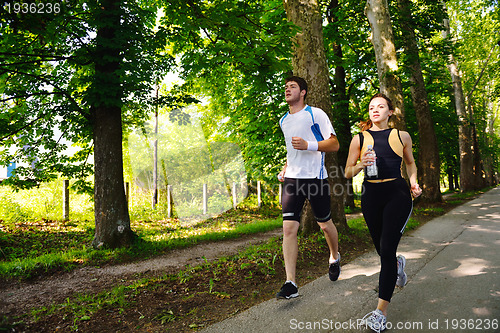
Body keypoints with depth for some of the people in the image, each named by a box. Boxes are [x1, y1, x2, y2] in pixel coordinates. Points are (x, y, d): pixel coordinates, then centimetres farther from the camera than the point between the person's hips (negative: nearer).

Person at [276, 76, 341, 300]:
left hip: (315, 177, -4)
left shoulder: (315, 114, -3)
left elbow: (334, 145, -6)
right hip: (292, 179, 4)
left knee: (325, 224, 10)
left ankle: (334, 258, 42)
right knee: (289, 228, -8)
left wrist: (308, 145, -20)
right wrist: (286, 167, 14)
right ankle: (290, 284, -7)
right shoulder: (283, 121, 16)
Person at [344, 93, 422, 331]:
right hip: (371, 196, 2)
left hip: (397, 194, -2)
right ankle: (398, 264, 53)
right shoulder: (359, 139, 6)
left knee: (387, 249, -13)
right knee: (381, 249, 13)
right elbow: (348, 173, 7)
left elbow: (410, 162, 24)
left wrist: (413, 182, 5)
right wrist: (361, 164, -14)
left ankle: (381, 311, -7)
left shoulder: (402, 136, 8)